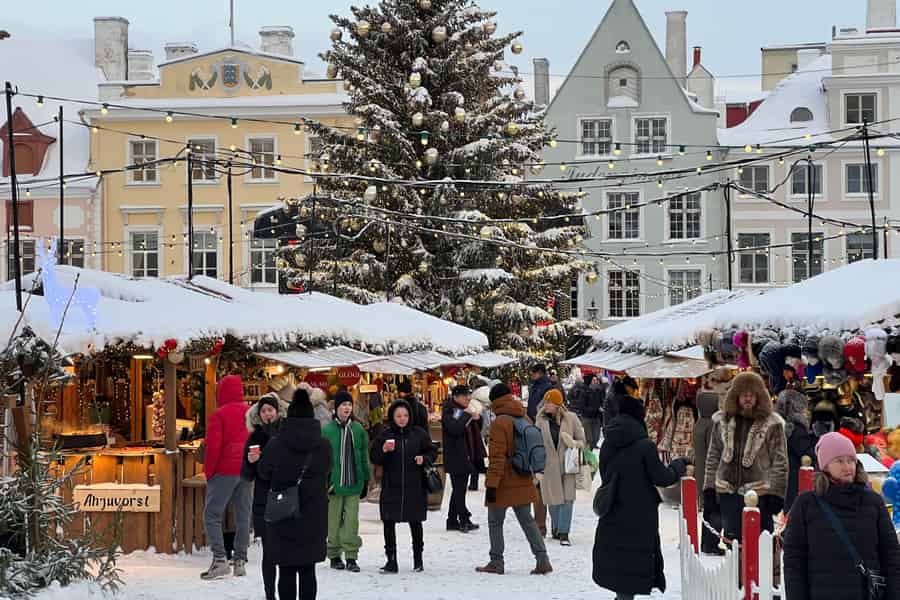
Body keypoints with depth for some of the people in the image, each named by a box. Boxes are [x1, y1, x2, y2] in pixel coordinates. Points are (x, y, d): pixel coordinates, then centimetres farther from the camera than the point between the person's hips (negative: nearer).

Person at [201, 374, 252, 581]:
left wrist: (208, 471, -3)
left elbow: (213, 446, -13)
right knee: (243, 516, 10)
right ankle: (240, 561, 11)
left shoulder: (219, 414, -9)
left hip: (225, 471, -6)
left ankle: (220, 559, -13)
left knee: (212, 515, -2)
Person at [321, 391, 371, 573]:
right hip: (334, 482, -2)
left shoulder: (358, 429, 6)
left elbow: (364, 456, 12)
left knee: (352, 520, -1)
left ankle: (351, 556, 3)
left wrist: (366, 479, 11)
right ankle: (334, 555, 17)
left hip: (354, 482, 2)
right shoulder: (327, 430, -4)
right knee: (334, 520, 5)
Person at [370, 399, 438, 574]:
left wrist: (424, 459, -9)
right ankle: (391, 561, 4)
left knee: (415, 522, 9)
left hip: (415, 487, 0)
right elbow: (375, 459, 1)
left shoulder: (419, 434, 1)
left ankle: (418, 559, 23)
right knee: (389, 522, -3)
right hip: (391, 486, 0)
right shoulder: (385, 435, 1)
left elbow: (433, 451, 10)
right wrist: (384, 450, -17)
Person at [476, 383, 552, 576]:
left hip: (504, 484, -7)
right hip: (523, 482, 7)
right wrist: (531, 475, 25)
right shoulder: (526, 420, 7)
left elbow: (497, 457, -19)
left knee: (495, 522, 7)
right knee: (526, 519, 12)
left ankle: (497, 562, 11)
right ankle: (542, 559, 4)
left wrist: (491, 484, -17)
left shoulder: (500, 423, -16)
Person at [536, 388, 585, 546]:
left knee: (567, 499, -8)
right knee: (554, 499, 6)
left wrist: (574, 444, -18)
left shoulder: (571, 419, -2)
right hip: (549, 466, 1)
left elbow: (582, 440, 5)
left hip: (567, 464, -1)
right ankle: (556, 529, 25)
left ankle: (564, 534, -6)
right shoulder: (541, 420, 1)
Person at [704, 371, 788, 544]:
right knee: (732, 537, 10)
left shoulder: (772, 424, -4)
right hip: (728, 491, 4)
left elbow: (780, 461, -4)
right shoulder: (722, 421, 8)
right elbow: (713, 456, 13)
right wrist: (709, 487, 9)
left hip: (759, 491, -4)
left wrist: (776, 493, -9)